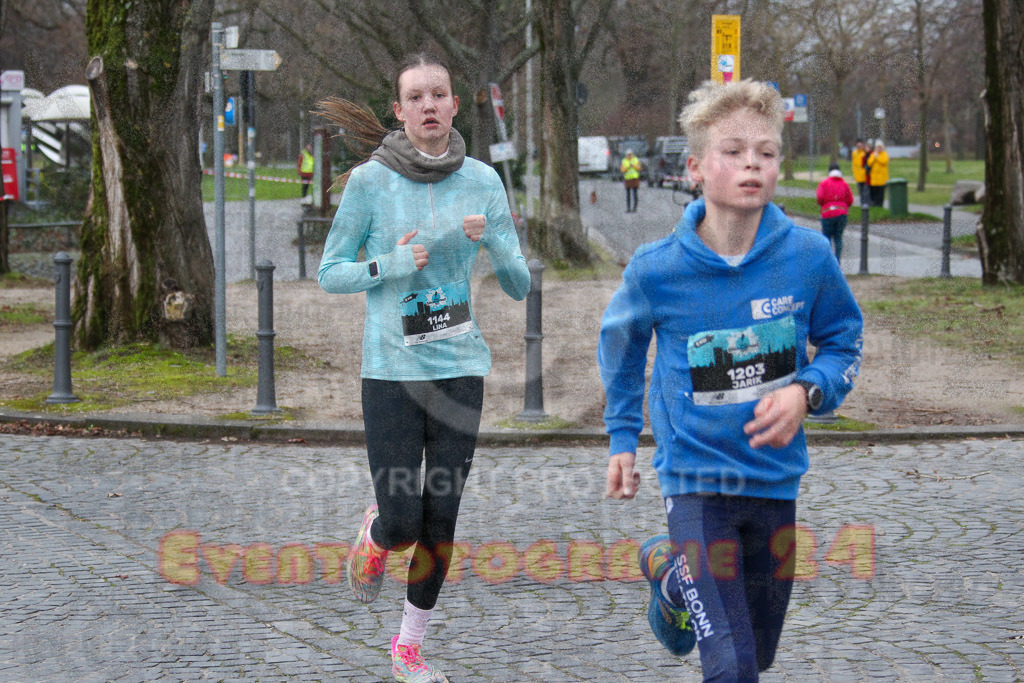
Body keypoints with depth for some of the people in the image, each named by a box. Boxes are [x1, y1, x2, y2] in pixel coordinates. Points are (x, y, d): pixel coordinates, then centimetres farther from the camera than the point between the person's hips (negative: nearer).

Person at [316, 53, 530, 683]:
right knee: (402, 522, -6)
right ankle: (374, 537, 31)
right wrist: (391, 265, -15)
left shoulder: (482, 181, 2)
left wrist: (493, 240, -16)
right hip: (391, 371, -2)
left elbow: (519, 286, 3)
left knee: (440, 522, 4)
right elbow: (330, 273, 1)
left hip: (461, 370, 2)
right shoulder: (370, 181, -5)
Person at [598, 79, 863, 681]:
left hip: (775, 476, 3)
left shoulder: (808, 256, -11)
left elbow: (844, 342, 4)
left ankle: (672, 570, 49)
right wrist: (622, 435, 11)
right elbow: (621, 340, 9)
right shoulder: (657, 269, -13)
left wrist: (806, 393, -16)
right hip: (697, 478, -3)